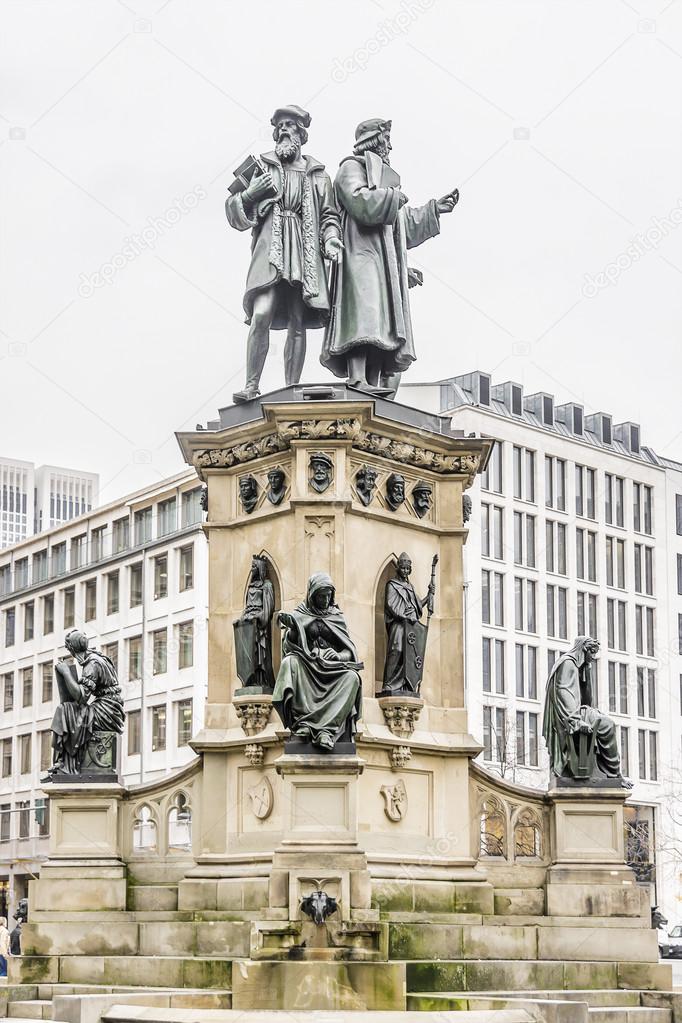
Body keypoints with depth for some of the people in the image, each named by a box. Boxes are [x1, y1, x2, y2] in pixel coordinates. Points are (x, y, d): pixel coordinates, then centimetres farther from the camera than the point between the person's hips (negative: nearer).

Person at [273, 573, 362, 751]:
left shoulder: (337, 617, 16)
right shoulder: (299, 616, 11)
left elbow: (349, 651, 9)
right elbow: (288, 647, 2)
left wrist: (338, 656, -14)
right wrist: (289, 628, -17)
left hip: (332, 670, 1)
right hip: (307, 667, -1)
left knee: (352, 677, -31)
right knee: (289, 662, -34)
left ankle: (327, 729, -42)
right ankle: (301, 721, -41)